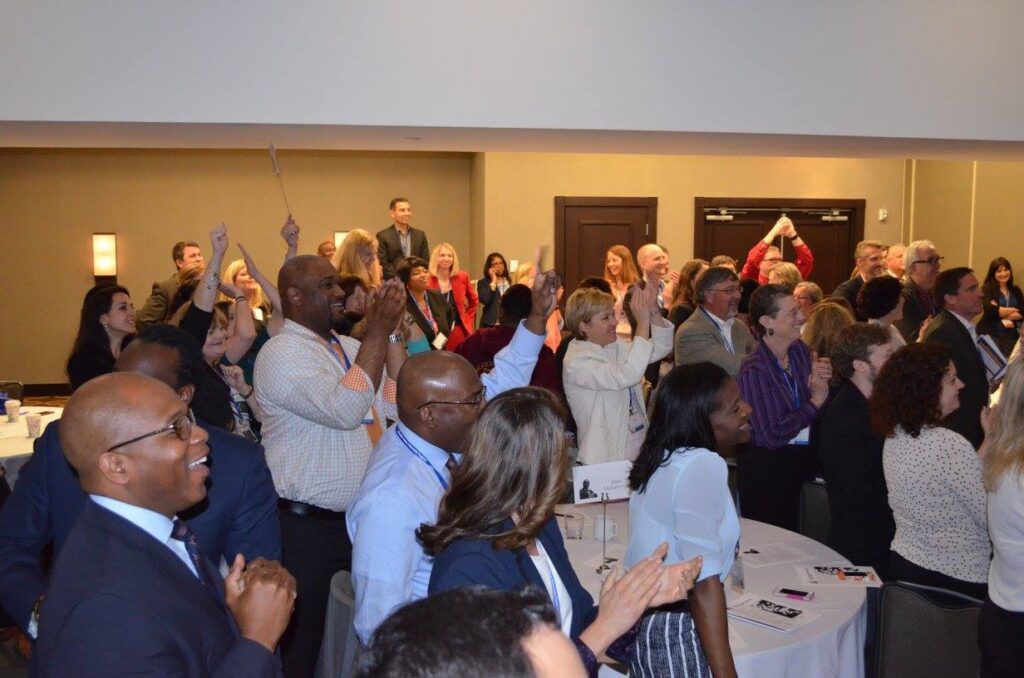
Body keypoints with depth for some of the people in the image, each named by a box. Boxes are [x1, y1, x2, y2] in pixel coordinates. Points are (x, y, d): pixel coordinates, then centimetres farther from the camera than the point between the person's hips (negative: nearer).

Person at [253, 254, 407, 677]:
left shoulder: (351, 348, 8)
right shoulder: (281, 353, -14)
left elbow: (398, 406, -1)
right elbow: (344, 410, -27)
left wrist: (392, 332, -6)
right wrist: (378, 330, -23)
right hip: (308, 527, -7)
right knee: (302, 642, 10)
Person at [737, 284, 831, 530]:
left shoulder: (800, 350, -1)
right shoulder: (754, 369, -21)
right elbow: (772, 436, -23)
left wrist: (820, 383, -13)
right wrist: (815, 402, -15)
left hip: (800, 459, 6)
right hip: (766, 468, -6)